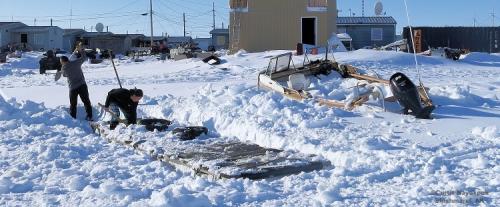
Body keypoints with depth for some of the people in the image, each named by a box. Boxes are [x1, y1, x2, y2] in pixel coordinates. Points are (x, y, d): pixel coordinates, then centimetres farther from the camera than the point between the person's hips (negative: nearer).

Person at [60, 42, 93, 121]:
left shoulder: (63, 68, -1)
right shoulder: (75, 63, -3)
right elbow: (83, 57, 11)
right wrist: (81, 49, 20)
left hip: (72, 87, -1)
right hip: (82, 85, 1)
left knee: (73, 104, 11)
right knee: (86, 101, 9)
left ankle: (72, 118, 11)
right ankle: (89, 116, 10)